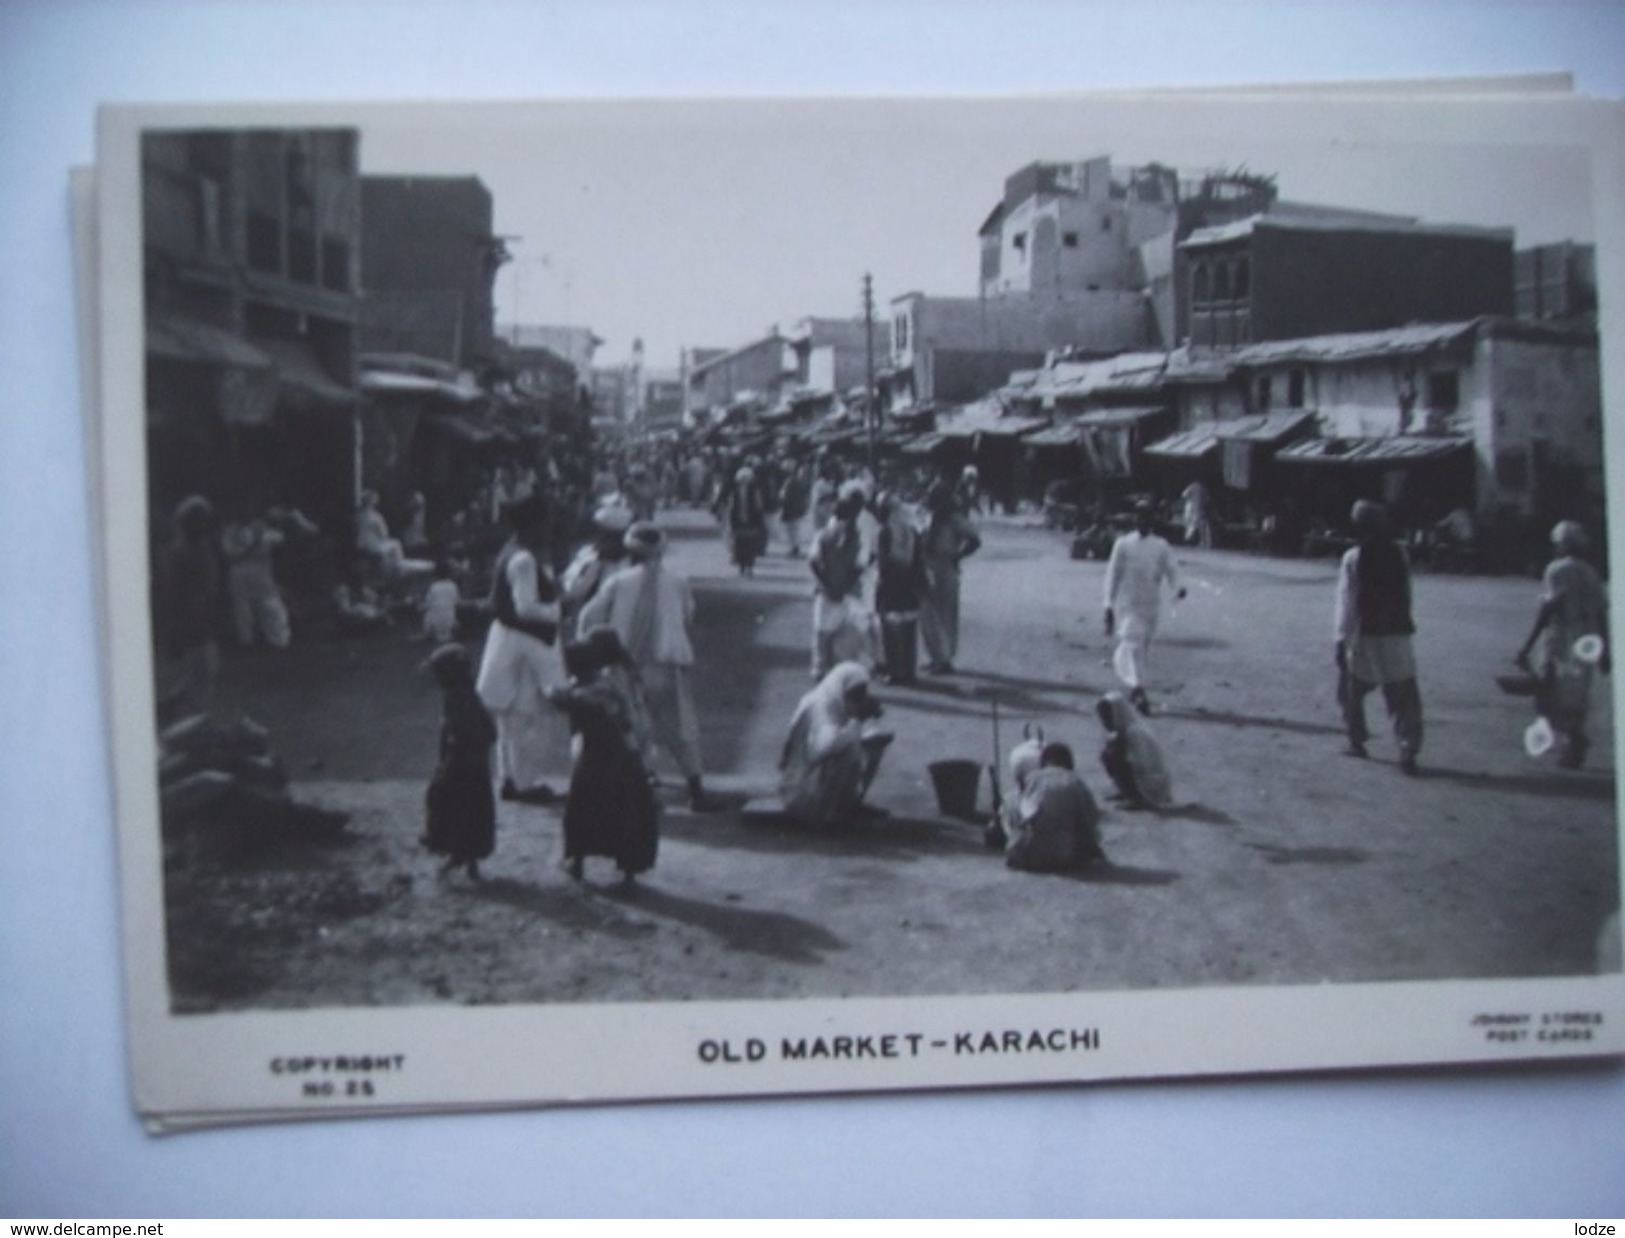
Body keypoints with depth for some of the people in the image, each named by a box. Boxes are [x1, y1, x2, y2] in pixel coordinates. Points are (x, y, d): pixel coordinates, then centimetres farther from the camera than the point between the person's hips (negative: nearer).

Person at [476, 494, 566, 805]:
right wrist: (558, 613, -14)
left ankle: (512, 778, 25)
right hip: (524, 644, -11)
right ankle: (526, 783, 3)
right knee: (533, 717, -3)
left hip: (511, 639, 11)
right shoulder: (524, 560, -20)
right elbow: (526, 608, -25)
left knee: (513, 717, 17)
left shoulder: (511, 555, 11)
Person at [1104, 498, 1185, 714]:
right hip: (1127, 605, -4)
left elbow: (1170, 571, -1)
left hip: (1151, 606, 4)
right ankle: (1138, 689, -28)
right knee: (1132, 645, -18)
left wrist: (1177, 588, -24)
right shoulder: (1123, 544, 0)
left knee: (1143, 648, 11)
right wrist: (1109, 606, -1)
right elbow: (1113, 575, 2)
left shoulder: (1162, 547, 6)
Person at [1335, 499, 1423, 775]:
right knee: (1403, 696, 2)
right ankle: (1408, 749, -7)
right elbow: (1405, 596, 12)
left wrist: (1342, 639, -7)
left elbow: (1347, 602, -10)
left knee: (1351, 689, 18)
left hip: (1365, 636, -3)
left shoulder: (1353, 558, -8)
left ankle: (1357, 740, 23)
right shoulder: (1398, 554, 5)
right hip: (1398, 635, 3)